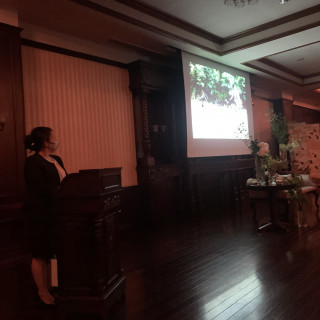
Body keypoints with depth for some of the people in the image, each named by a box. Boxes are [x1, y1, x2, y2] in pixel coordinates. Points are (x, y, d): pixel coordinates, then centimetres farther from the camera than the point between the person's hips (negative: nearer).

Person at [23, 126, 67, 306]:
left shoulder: (57, 160, 14)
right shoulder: (33, 162, -12)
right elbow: (44, 189, -21)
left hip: (58, 214, 8)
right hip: (41, 215, -7)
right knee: (41, 255, 6)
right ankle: (43, 292, 20)